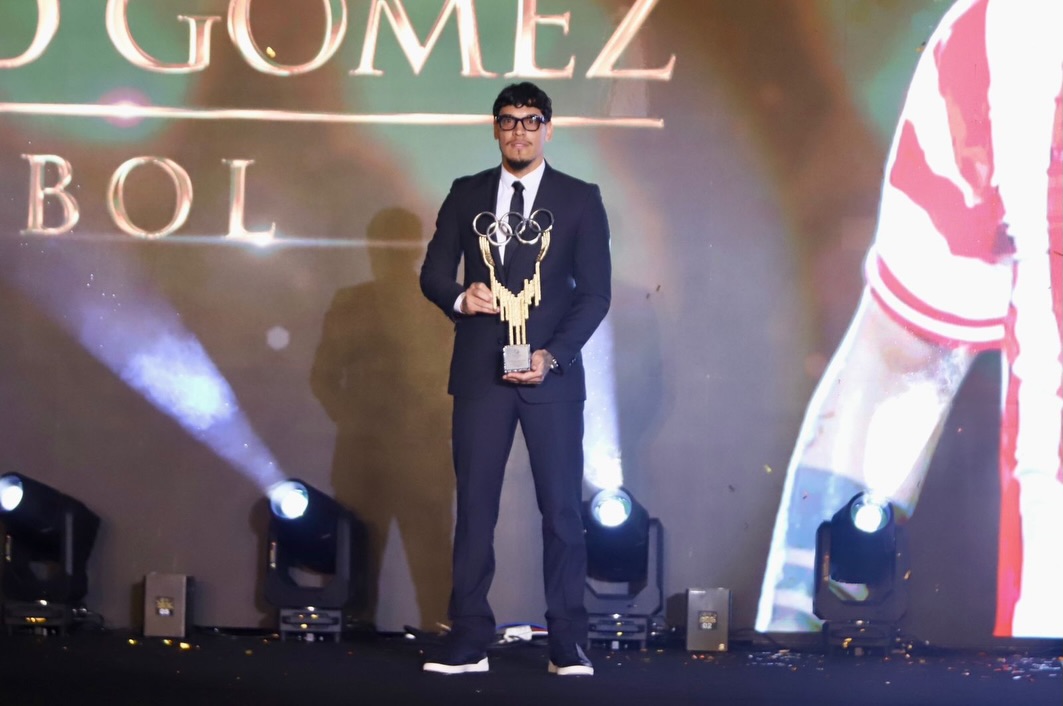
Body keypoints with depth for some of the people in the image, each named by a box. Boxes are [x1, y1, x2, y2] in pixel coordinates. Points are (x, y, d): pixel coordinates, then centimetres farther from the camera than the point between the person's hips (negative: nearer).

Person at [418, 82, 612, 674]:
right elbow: (434, 271, 11)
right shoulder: (467, 195, 11)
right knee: (475, 506, 1)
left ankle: (568, 644, 3)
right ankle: (469, 641, 4)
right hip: (480, 373, 2)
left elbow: (595, 292, 0)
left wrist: (553, 355, -13)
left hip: (551, 373, -2)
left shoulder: (580, 199, 5)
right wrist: (459, 297, -13)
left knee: (562, 508, -2)